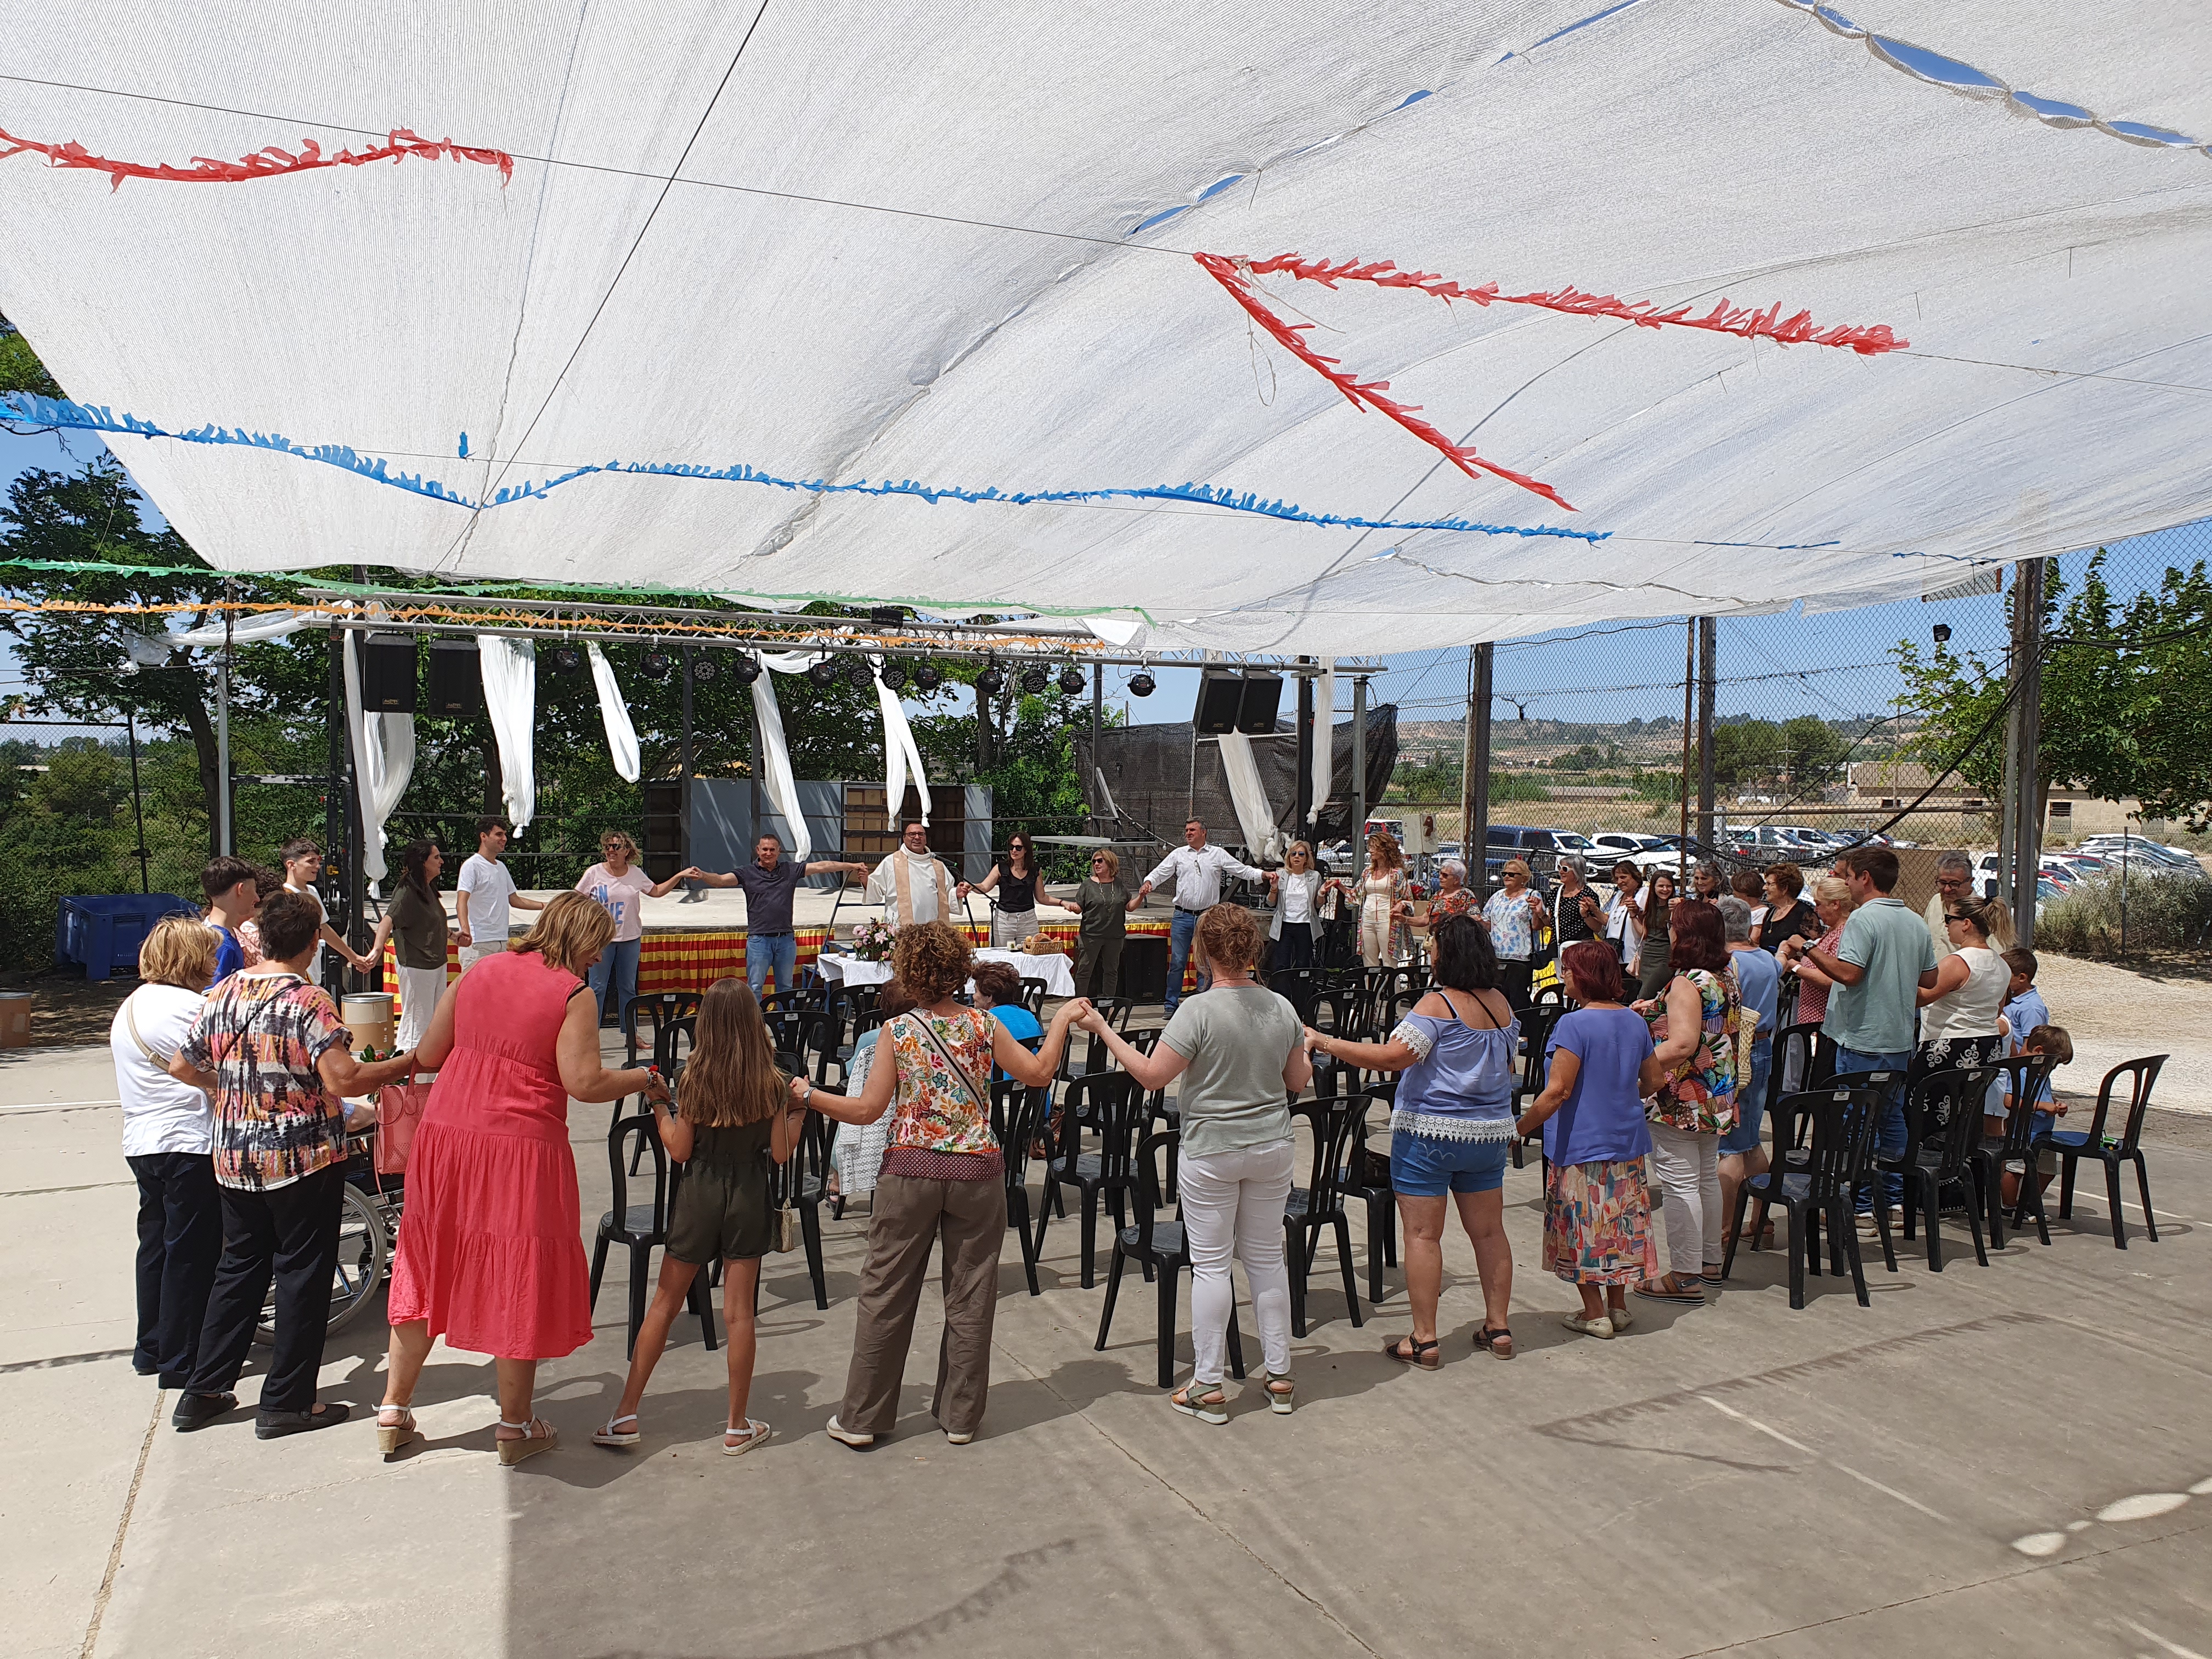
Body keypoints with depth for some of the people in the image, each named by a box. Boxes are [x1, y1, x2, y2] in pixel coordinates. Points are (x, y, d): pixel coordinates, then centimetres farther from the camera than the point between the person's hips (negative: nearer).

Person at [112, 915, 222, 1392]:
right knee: (192, 1252, -1)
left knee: (156, 1243, 18)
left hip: (141, 1144, 10)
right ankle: (181, 1361, 6)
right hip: (189, 1144, -10)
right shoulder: (189, 1008, -18)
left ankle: (151, 1348, 29)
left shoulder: (129, 1006, 14)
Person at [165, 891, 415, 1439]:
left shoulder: (223, 994, 3)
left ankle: (203, 1392, 26)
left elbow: (181, 1068, 13)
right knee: (303, 1275, 5)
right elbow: (343, 1081, -24)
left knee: (239, 1269, 20)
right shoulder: (309, 1001, -17)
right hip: (304, 1158, -6)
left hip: (235, 1160, 7)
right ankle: (285, 1403, 12)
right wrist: (409, 1062, -12)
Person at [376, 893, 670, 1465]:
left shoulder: (480, 970, 9)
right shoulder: (574, 994, -9)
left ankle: (393, 1412, 28)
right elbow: (584, 1083, -17)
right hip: (519, 1149, -6)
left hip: (444, 1138, 6)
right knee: (521, 1282, 7)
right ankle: (515, 1427, 18)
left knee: (428, 1272, 19)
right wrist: (644, 1080, -1)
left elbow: (429, 1054, 12)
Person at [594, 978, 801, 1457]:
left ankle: (625, 1416, 17)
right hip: (748, 1197, 1)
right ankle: (738, 1427, 15)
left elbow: (680, 1150, -6)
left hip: (699, 1195, 0)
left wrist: (660, 1108, 8)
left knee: (664, 1305, 11)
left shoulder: (695, 1076, -10)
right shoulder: (772, 1082, -7)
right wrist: (798, 1115, 10)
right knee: (739, 1311, 6)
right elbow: (780, 1154, -4)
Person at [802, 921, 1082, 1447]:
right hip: (976, 1171, 1)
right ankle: (960, 1415, 22)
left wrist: (809, 1096, 7)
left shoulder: (896, 1031, -5)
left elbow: (867, 1109, -5)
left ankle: (861, 1418, 19)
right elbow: (1038, 1073, 7)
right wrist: (1063, 1019, 18)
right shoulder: (984, 1026, -2)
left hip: (910, 1170, -1)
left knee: (886, 1295, 10)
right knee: (970, 1297, 12)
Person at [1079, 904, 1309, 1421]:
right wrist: (1305, 1046, 28)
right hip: (1272, 1148, 5)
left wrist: (1102, 1030, -12)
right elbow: (1299, 1079, 8)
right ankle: (1280, 1376, 23)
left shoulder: (1199, 1011, -19)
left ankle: (1207, 1386, 11)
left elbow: (1151, 1075, -19)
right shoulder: (1282, 1007, -2)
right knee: (1267, 1255, 15)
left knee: (1211, 1262, 4)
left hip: (1211, 1153, -5)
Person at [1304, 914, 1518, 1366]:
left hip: (1430, 1130, -7)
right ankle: (1498, 1328, 24)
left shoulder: (1438, 1005, -17)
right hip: (1490, 1131, 7)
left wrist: (1326, 1043, -21)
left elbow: (1392, 1056, -26)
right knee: (1489, 1231, 16)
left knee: (1423, 1234, 1)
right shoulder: (1501, 1003, 5)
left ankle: (1424, 1340, 5)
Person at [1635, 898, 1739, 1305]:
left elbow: (1682, 1045, -28)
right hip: (1717, 1098, 10)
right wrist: (1660, 1010, 17)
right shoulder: (1727, 978, 8)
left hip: (1681, 1100, -10)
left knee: (1681, 1184, -4)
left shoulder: (1688, 982, -20)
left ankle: (1685, 1276, 1)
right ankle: (1710, 1261, 30)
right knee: (1706, 1177, 19)